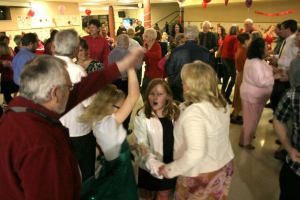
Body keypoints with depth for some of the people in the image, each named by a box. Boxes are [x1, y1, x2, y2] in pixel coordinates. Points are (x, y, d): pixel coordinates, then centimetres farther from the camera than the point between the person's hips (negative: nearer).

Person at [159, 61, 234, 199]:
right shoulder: (221, 103, -4)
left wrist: (171, 169, -23)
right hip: (224, 165, 7)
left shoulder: (193, 112, -30)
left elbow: (195, 153, -35)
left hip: (201, 175, -7)